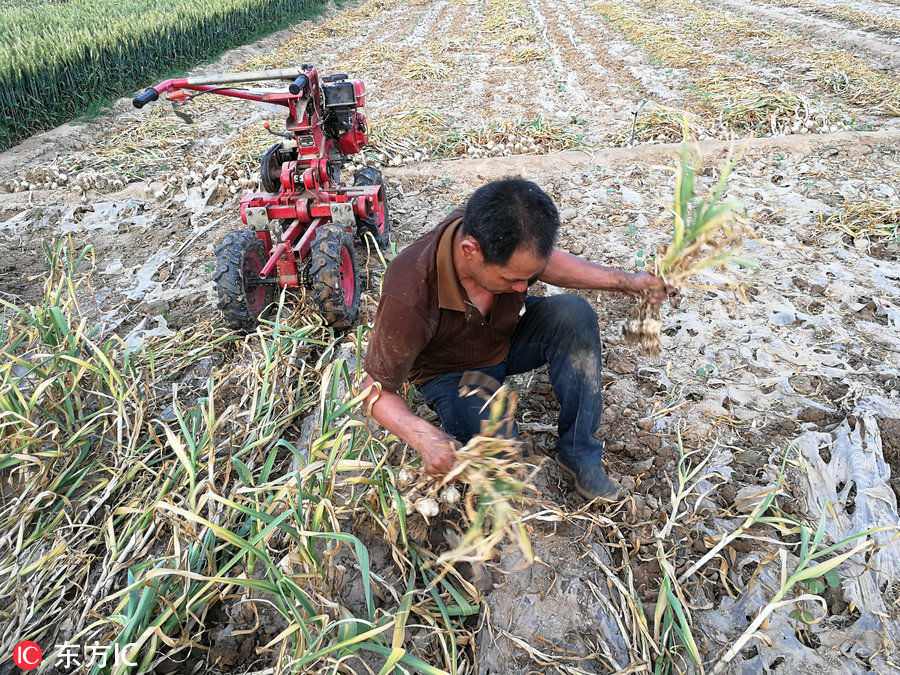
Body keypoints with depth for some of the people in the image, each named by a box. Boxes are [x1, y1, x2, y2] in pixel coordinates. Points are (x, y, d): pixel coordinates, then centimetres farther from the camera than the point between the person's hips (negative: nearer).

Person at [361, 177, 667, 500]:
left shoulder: (509, 244, -25)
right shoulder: (407, 298, -39)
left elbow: (549, 262, 1)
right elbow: (379, 392, -25)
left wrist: (623, 280, -8)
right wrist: (424, 436, -45)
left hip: (509, 336, 5)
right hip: (452, 372, -4)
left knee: (574, 313, -25)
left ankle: (578, 451, -12)